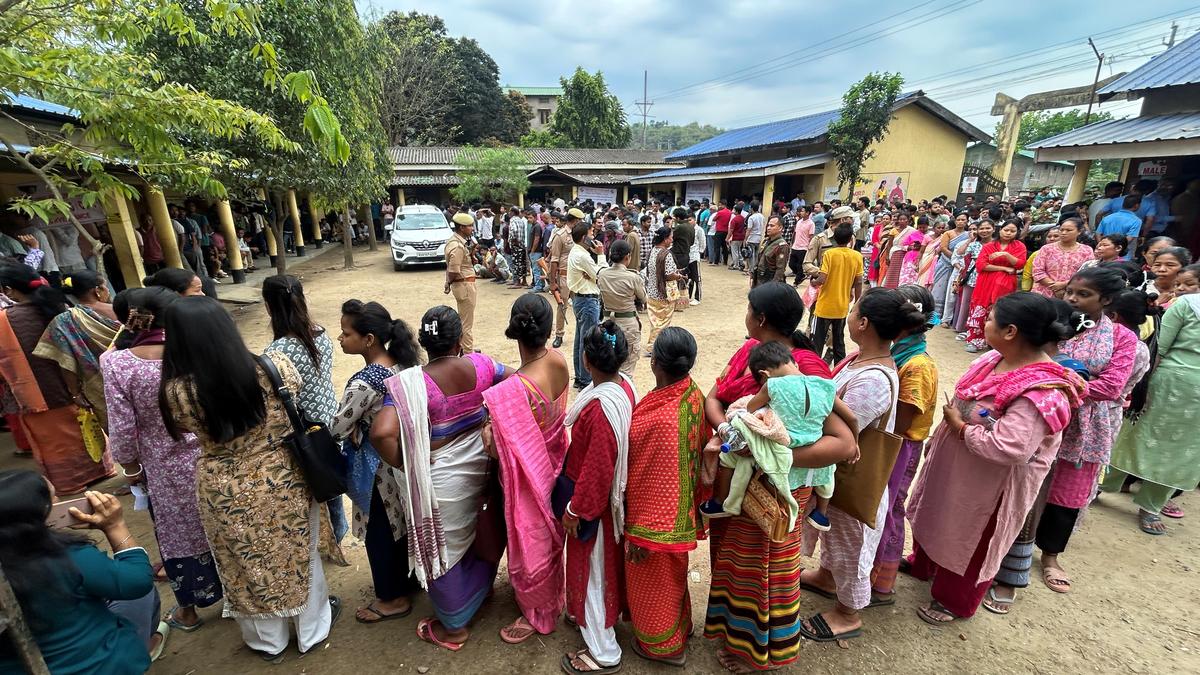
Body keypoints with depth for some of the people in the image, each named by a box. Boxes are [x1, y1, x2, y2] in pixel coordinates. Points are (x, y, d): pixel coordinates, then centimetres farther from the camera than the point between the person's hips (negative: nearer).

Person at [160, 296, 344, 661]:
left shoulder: (176, 391, -20)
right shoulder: (273, 368, -20)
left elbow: (184, 432, 1)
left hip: (225, 493, 0)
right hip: (283, 481, 1)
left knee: (246, 567, 24)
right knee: (300, 554, 23)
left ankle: (268, 641, 47)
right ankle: (312, 629, 45)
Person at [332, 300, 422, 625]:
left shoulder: (363, 383, -31)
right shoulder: (402, 364, -7)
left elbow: (337, 429, -20)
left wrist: (357, 423, -2)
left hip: (377, 470, -7)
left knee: (379, 534, 15)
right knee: (401, 523, 26)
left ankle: (393, 598, 36)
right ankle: (406, 580, 48)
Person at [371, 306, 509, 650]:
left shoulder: (410, 383, -23)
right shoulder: (479, 364, -11)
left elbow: (381, 433, -34)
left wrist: (404, 466, -16)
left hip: (439, 478, -4)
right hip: (478, 465, 5)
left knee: (442, 549, 19)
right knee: (473, 534, 31)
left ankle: (453, 626, 41)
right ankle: (479, 591, 56)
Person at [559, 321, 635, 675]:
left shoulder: (601, 407, -35)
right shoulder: (623, 384, -8)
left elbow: (597, 470, -27)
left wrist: (574, 510, -14)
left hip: (593, 499, -9)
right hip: (611, 491, 9)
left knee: (593, 568, 12)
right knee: (603, 562, 29)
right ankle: (595, 617, 54)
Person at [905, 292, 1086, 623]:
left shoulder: (1040, 393, -33)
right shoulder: (995, 358, -7)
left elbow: (1009, 449, -37)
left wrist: (961, 427, -26)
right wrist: (949, 419, -1)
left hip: (987, 484, -8)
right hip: (951, 466, 8)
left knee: (969, 540, 16)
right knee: (935, 518, 29)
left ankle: (954, 601, 42)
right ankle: (923, 564, 56)